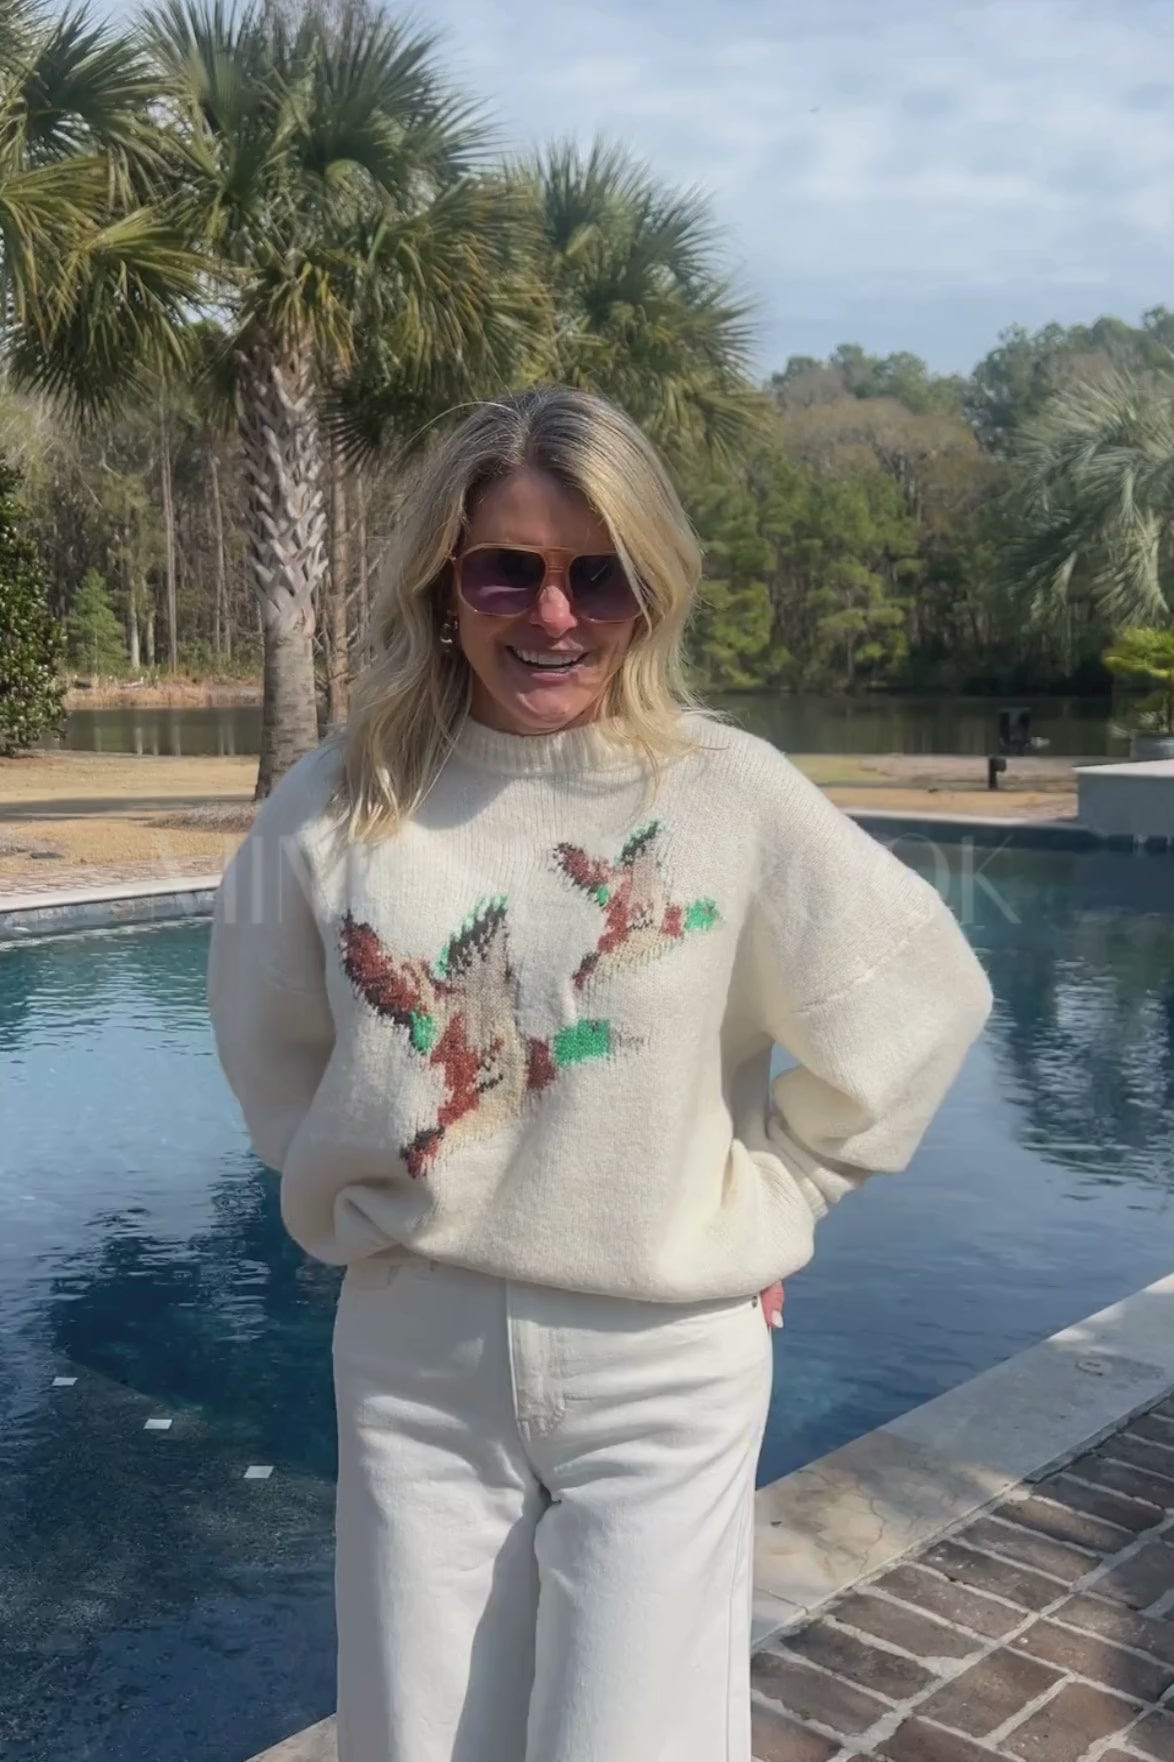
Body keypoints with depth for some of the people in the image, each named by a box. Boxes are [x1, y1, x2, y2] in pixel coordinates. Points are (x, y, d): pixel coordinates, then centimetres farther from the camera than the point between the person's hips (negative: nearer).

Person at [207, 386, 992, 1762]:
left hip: (662, 1369, -2)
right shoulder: (340, 805, -6)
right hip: (415, 1359, 2)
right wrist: (355, 1202, 6)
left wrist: (755, 1201, -1)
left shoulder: (730, 795, -12)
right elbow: (269, 1047, 10)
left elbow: (917, 1006, -1)